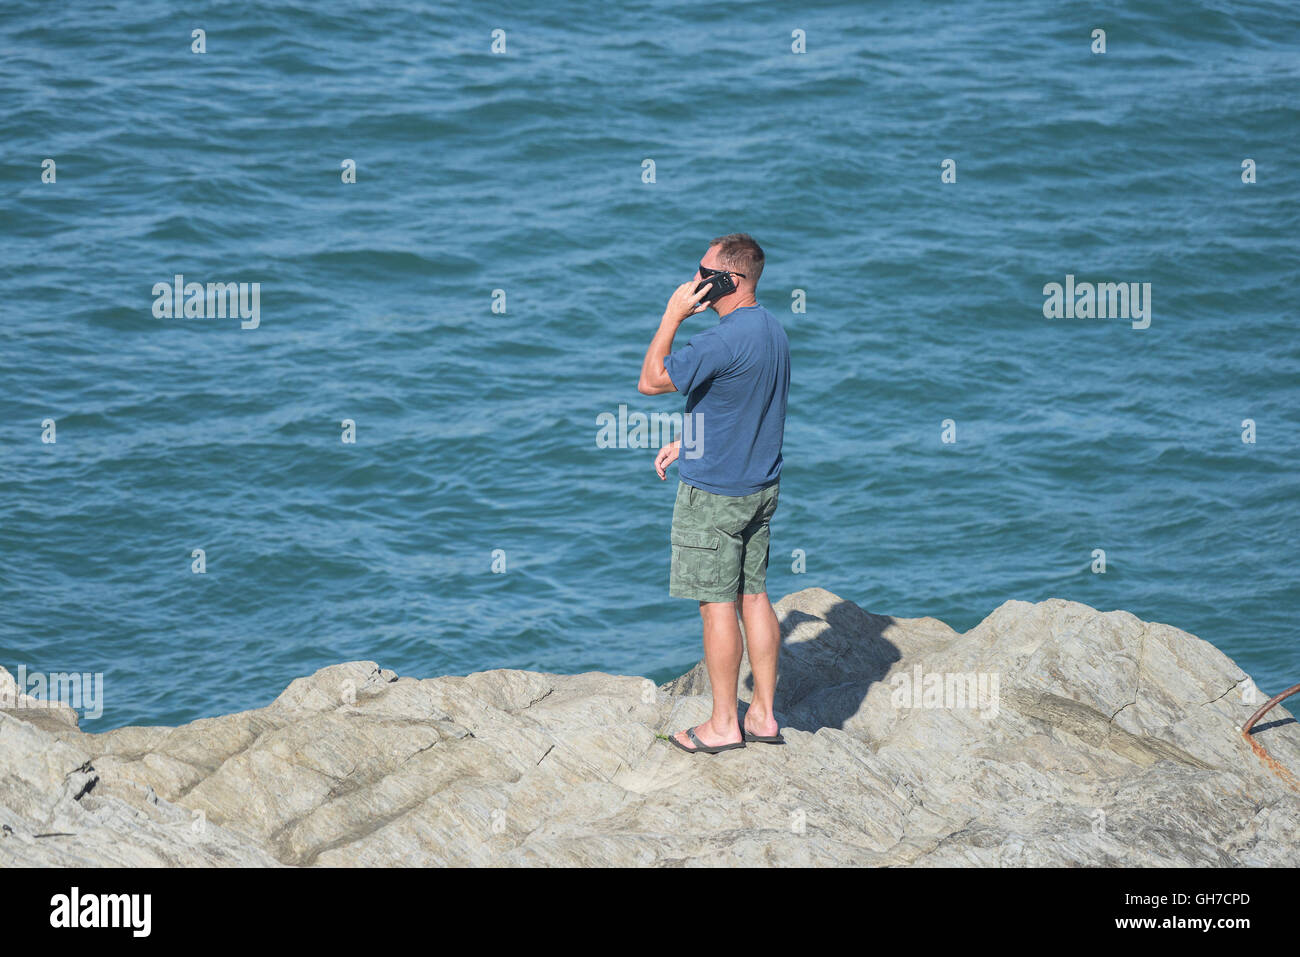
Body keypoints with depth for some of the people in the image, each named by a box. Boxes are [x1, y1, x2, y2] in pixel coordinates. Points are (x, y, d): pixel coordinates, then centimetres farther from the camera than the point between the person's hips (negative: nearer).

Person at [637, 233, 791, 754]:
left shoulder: (724, 340, -24)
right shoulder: (771, 329, 7)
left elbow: (651, 381, -17)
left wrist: (673, 315, -14)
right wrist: (687, 445, 21)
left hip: (714, 493, -9)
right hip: (761, 486, 9)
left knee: (717, 604, 1)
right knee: (753, 596, 14)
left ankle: (723, 725, 8)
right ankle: (764, 716, 18)